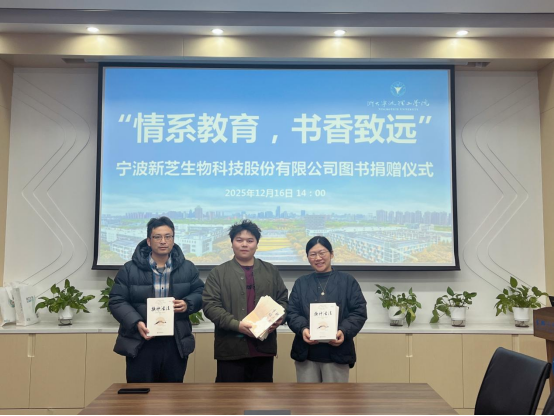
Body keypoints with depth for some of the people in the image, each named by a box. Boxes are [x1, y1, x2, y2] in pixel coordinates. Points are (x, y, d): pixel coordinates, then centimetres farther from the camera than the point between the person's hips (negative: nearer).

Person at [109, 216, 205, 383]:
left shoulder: (187, 268, 5)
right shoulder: (130, 269, -2)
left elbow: (200, 293, 13)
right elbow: (117, 301, -2)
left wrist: (187, 304, -10)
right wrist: (136, 323, -17)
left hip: (176, 344, 2)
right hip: (140, 343, -2)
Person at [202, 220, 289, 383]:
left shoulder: (271, 271, 12)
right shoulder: (218, 273, 3)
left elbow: (283, 300, 14)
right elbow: (210, 305, -6)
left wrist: (279, 318, -8)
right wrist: (236, 324, -18)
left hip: (264, 346, 3)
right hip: (231, 348, -2)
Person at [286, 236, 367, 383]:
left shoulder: (348, 281, 5)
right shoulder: (301, 283, 12)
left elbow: (359, 312, -1)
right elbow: (291, 312, 4)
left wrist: (344, 331, -19)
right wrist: (303, 329, -17)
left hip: (337, 352, -2)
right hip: (306, 352, 2)